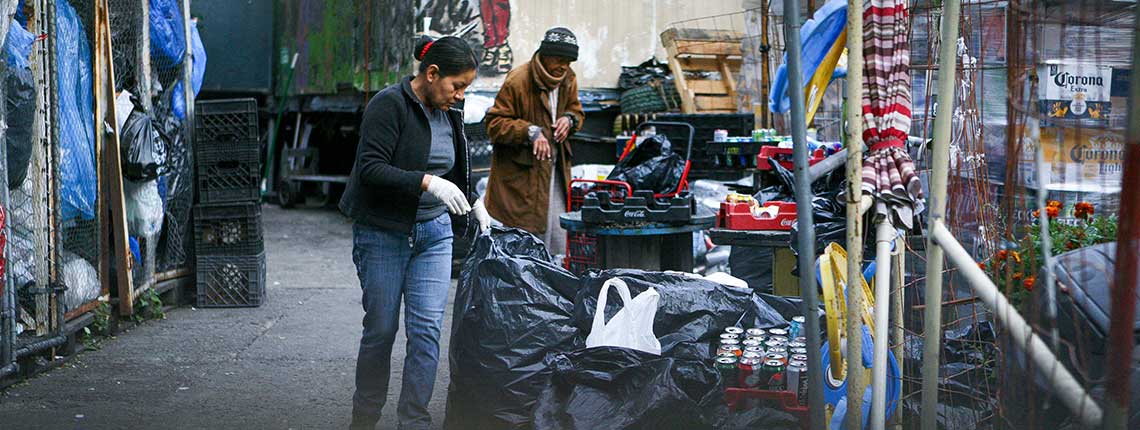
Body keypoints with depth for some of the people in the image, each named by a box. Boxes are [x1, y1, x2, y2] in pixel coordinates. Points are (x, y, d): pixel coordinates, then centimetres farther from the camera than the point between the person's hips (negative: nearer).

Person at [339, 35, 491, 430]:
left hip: (434, 234, 6)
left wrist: (475, 204, 9)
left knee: (427, 328, -3)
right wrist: (428, 182, -30)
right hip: (383, 234, -5)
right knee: (381, 329, 4)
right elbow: (371, 169, -23)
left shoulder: (448, 115, 8)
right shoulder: (389, 105, -14)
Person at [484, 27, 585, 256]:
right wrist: (530, 131, -28)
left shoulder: (568, 80, 9)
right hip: (521, 175, -7)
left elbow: (576, 110, 26)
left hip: (555, 169, 7)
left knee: (557, 244, 8)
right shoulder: (517, 81, -14)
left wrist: (569, 119, 0)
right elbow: (494, 124, -14)